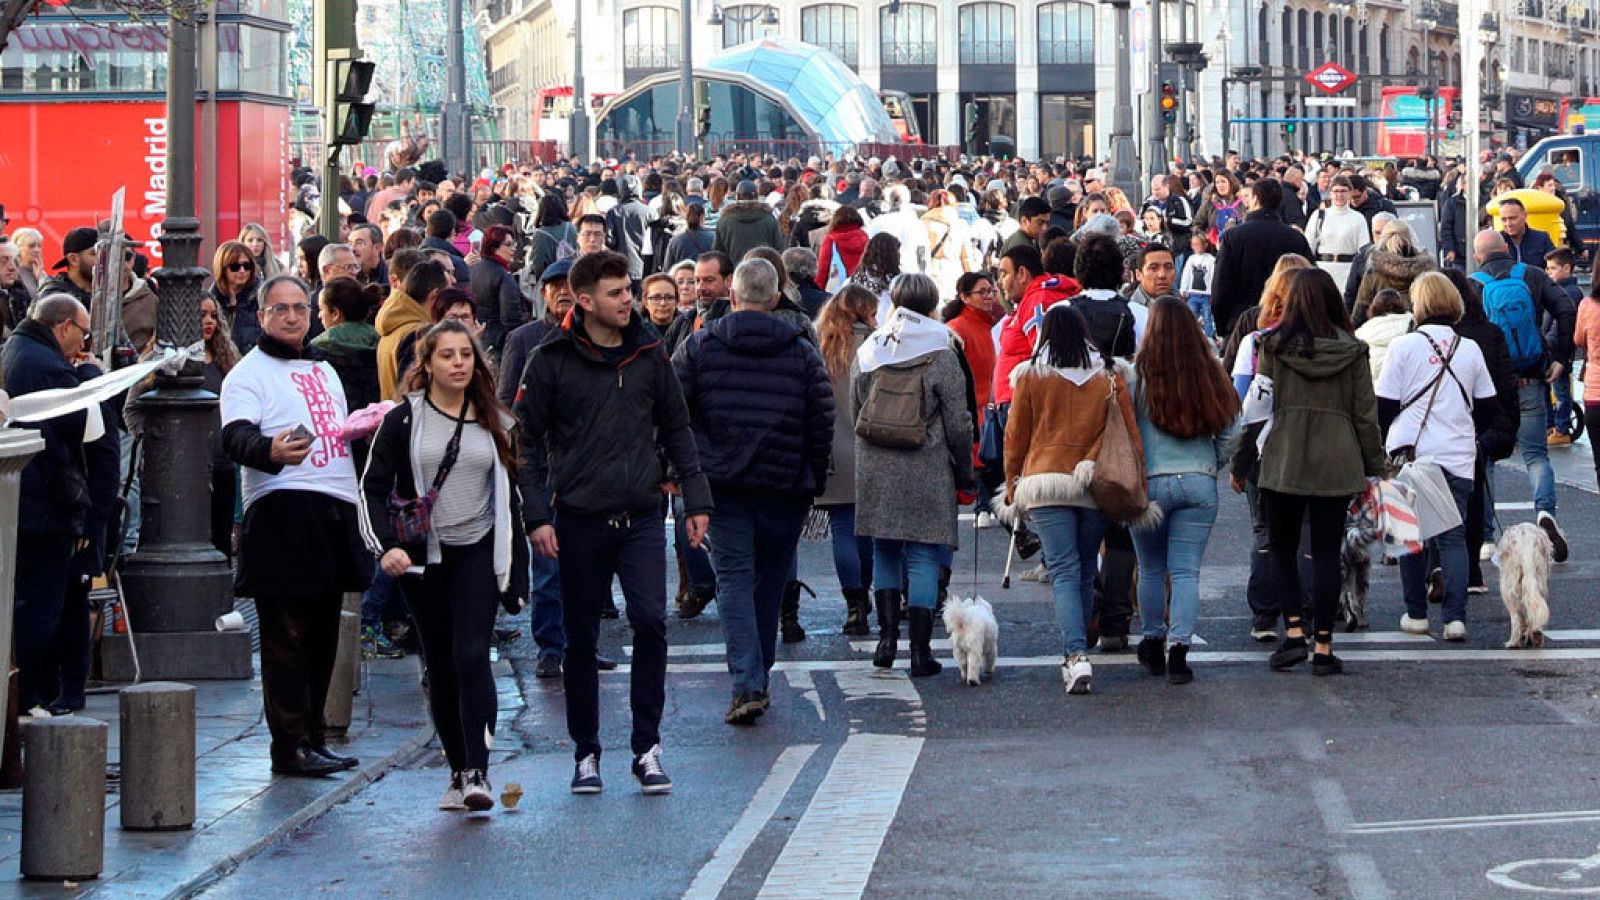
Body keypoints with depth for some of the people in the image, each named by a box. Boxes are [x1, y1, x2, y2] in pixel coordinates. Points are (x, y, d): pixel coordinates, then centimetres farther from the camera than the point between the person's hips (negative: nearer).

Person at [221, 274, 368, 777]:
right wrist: (271, 451, -39)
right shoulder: (249, 374, -2)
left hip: (335, 510, 8)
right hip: (282, 512, -8)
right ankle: (290, 745, -7)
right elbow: (236, 437, -20)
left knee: (322, 635, 10)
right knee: (287, 635, -8)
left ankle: (312, 737, 17)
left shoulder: (324, 371, 23)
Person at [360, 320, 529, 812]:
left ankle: (478, 772, -18)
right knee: (440, 666, 6)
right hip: (421, 559, 0)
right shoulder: (404, 421, 0)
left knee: (472, 655, -15)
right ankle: (459, 772, 15)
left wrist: (517, 569, 11)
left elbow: (510, 499, 14)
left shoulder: (496, 423, 8)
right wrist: (386, 545, -18)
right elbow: (373, 489, -3)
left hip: (478, 554, 0)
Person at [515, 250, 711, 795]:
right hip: (579, 521, -1)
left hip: (642, 519, 2)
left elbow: (676, 430, 14)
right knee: (581, 639, 7)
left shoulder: (650, 355, 7)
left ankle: (647, 747, -3)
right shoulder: (551, 361, -3)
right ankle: (586, 752, 18)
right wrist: (536, 515, -9)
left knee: (651, 623, -12)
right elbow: (528, 441, -1)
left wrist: (696, 499, 7)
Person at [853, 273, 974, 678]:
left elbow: (855, 414, 11)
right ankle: (920, 650, 2)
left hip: (875, 471, 3)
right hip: (926, 473, -3)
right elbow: (957, 421, -4)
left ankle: (887, 633, 6)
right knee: (923, 557, 2)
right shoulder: (941, 355, -7)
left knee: (884, 550, 17)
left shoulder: (867, 353, 4)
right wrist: (965, 472, 7)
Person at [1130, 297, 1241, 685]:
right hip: (1199, 484, 2)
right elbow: (1231, 434, 4)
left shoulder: (1137, 375, -8)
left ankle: (1153, 642, 24)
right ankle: (1178, 647, -8)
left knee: (1152, 570, 14)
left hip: (1150, 482, -1)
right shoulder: (1210, 377, 1)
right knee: (1187, 572, 2)